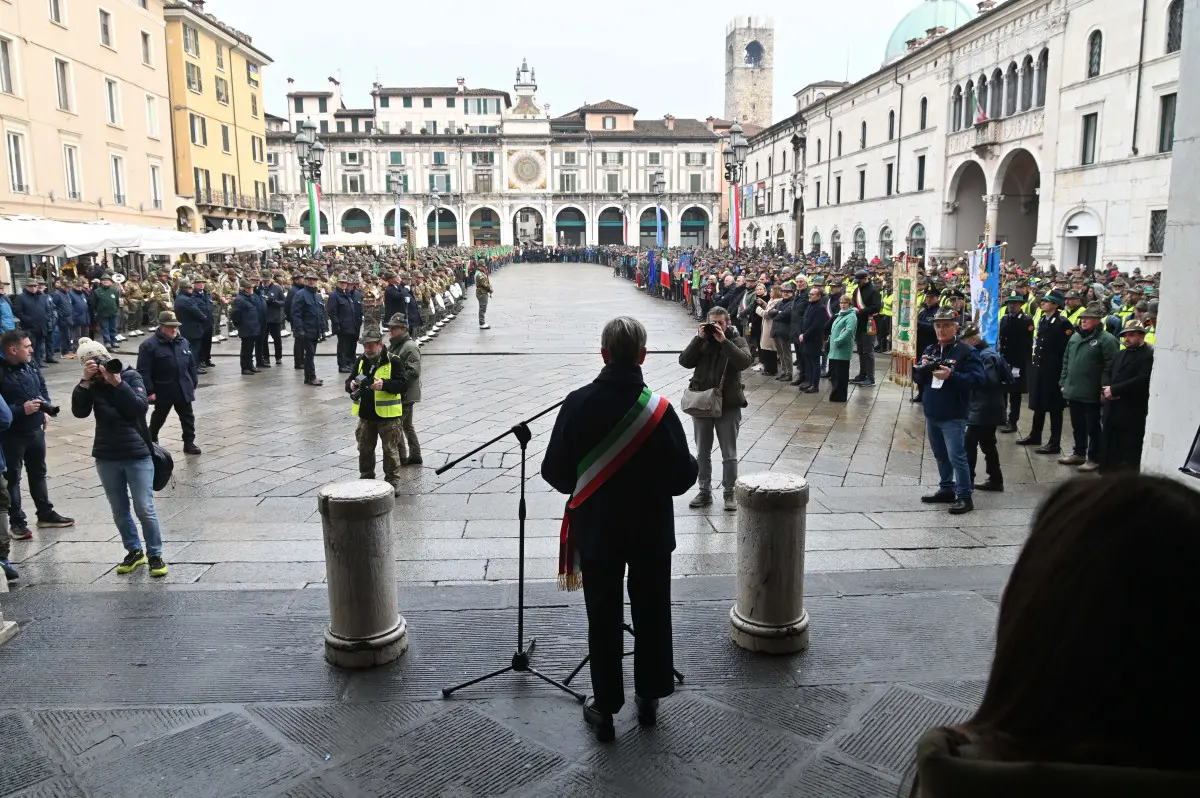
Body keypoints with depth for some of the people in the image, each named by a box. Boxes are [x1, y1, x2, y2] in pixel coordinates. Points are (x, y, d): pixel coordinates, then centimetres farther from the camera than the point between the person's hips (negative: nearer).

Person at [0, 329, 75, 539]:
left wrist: (46, 410, 2)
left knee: (38, 473, 18)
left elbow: (43, 388, 15)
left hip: (36, 430, 7)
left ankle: (45, 514, 31)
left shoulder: (31, 366, 1)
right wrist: (22, 410, -25)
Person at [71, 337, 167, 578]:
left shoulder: (131, 376, -6)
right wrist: (85, 381, -21)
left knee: (145, 509, -2)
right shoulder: (91, 384, 1)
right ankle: (134, 551, 28)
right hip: (106, 458, 4)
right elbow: (79, 412, -13)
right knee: (119, 511, 12)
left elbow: (141, 406, -19)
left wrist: (118, 383, -26)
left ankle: (155, 555, 11)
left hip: (138, 455, -3)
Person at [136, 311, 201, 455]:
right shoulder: (149, 345, -13)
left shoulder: (184, 342, 5)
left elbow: (192, 366, 11)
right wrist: (149, 391, -17)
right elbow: (143, 371, -15)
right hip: (163, 391, -4)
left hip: (183, 389, 4)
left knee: (188, 417, 6)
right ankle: (151, 441, 34)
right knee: (159, 418, 14)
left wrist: (193, 385, 10)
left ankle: (189, 443, 15)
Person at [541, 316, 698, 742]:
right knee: (651, 612, 17)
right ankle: (649, 697, 31)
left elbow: (554, 472, -8)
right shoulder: (659, 409, -18)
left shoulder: (577, 403, -15)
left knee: (603, 618, 13)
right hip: (651, 531, 0)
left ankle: (605, 706, 23)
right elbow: (680, 479, -13)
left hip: (596, 529, 0)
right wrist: (698, 458, 8)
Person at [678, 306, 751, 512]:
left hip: (729, 405, -3)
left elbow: (744, 362, -20)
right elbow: (685, 361, -8)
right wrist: (699, 339, -15)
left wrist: (723, 341, -22)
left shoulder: (737, 341, -1)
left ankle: (729, 493, 18)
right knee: (702, 453, 12)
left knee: (729, 454, 6)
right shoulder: (702, 340, 5)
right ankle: (705, 492, 24)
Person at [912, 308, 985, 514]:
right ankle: (946, 489, 30)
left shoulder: (966, 351, -9)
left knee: (956, 457, -6)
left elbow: (977, 379, -17)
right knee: (940, 456, 17)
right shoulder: (931, 349, 11)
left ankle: (964, 497, 2)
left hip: (953, 416, -7)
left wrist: (951, 375, -28)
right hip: (932, 414, 7)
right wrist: (922, 367, -9)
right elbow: (917, 378, 13)